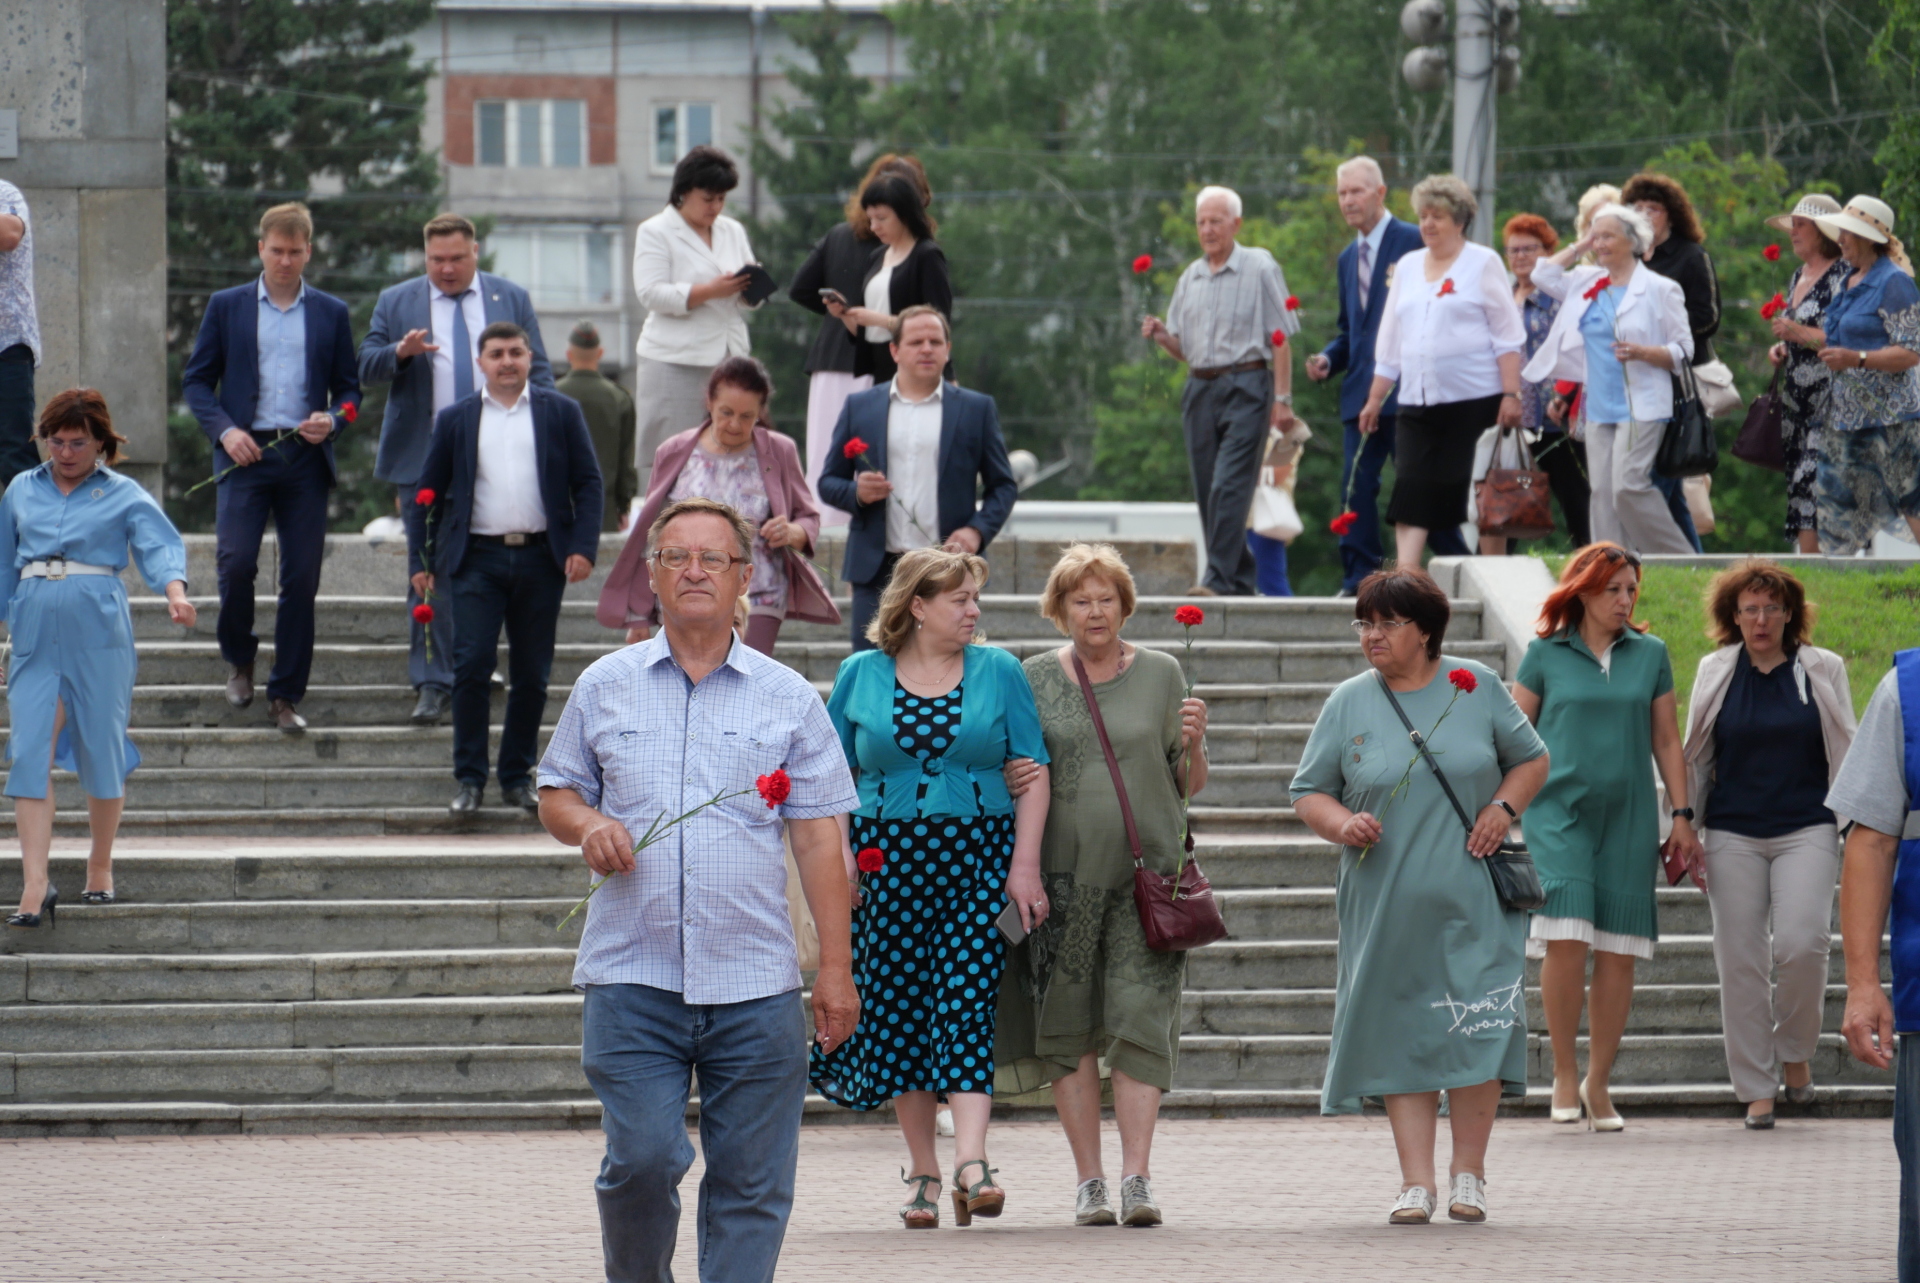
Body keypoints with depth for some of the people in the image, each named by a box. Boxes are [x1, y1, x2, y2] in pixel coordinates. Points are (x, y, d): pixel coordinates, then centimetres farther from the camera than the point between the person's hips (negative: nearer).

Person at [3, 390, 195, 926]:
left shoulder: (124, 496, 5)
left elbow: (160, 546, -8)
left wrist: (175, 592, -29)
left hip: (98, 635, -2)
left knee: (102, 752, 3)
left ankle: (100, 869, 23)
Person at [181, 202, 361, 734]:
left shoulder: (331, 314, 12)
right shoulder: (227, 307, 8)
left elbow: (348, 387, 15)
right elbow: (195, 380, 8)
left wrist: (333, 420, -8)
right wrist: (224, 429, -9)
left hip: (305, 458, 1)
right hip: (244, 454, -1)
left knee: (302, 579, -2)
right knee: (235, 561, -15)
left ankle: (285, 695, 6)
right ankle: (239, 660, 11)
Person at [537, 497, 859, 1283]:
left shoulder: (788, 699, 9)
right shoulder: (605, 687, 11)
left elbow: (818, 840, 6)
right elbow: (555, 794, 19)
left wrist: (836, 969, 0)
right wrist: (587, 824, -6)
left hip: (755, 980, 0)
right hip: (631, 976, 0)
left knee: (750, 1184, 0)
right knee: (642, 1158, -12)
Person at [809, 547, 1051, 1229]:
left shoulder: (999, 672, 5)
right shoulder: (861, 675, 6)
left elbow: (1033, 774, 3)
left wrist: (1025, 865, -6)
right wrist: (838, 852, -5)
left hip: (978, 860, -1)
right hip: (887, 859, 1)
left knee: (966, 1001, -13)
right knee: (897, 1012, 3)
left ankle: (971, 1161, -22)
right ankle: (924, 1173, 12)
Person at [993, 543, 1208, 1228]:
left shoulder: (1160, 674, 8)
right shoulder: (1035, 678, 8)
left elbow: (1189, 786, 11)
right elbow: (1008, 770, 13)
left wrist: (1193, 745, -9)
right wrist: (1014, 781, -9)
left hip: (1146, 870, -1)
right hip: (1064, 874, 1)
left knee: (1140, 1018, -9)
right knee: (1068, 1027, 1)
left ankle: (1136, 1176, -11)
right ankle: (1089, 1180, 7)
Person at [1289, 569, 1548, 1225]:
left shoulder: (1475, 686, 3)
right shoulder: (1348, 703, 5)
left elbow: (1531, 759, 13)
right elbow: (1309, 792, 9)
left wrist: (1502, 809, -5)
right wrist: (1341, 824, -13)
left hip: (1472, 898, -1)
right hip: (1387, 900, 1)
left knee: (1478, 1029, -7)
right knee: (1402, 1035, 0)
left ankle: (1468, 1172, 6)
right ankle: (1417, 1183, 3)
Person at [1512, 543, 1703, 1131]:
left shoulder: (1650, 655, 10)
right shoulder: (1546, 655, 4)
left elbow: (1666, 741, 14)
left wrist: (1682, 817, 9)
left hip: (1627, 817, 2)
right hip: (1559, 812, -2)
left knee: (1619, 954, -1)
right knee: (1566, 941, -16)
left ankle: (1598, 1084, 10)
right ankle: (1564, 1075, -2)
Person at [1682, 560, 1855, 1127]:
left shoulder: (1822, 671, 5)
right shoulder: (1716, 673, 8)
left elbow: (1847, 755, 11)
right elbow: (1694, 757, 15)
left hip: (1806, 830, -1)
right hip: (1733, 834, 1)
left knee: (1800, 943, -18)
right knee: (1740, 959, -2)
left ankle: (1795, 1050, 8)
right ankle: (1756, 1089, 6)